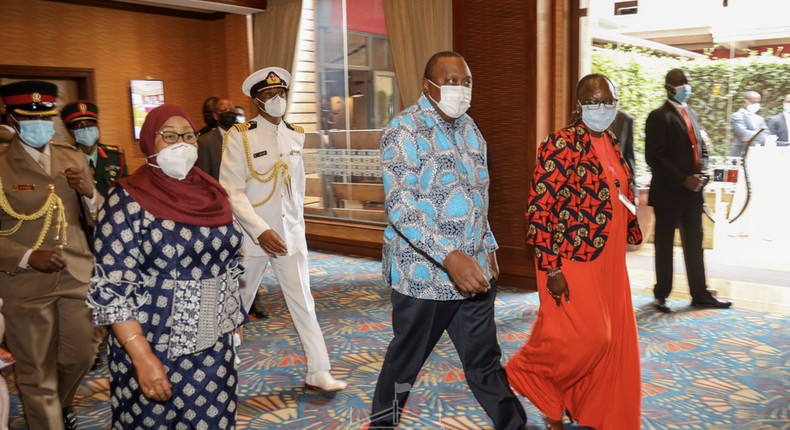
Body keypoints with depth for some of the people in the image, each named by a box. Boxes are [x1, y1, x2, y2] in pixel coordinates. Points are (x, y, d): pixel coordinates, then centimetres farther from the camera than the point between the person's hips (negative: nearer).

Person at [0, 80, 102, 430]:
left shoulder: (74, 160, 6)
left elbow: (97, 220, 8)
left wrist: (88, 193, -12)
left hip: (78, 277, 4)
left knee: (81, 355, 16)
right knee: (37, 371, 8)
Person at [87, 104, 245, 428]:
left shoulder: (211, 192, 3)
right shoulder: (128, 200, -13)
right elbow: (112, 288, -17)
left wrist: (233, 321, 12)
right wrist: (143, 357, -22)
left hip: (213, 344, 5)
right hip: (155, 346, -4)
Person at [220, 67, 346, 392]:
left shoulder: (296, 136, 5)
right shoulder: (240, 136, -10)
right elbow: (232, 192, -16)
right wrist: (261, 231, -25)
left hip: (290, 235, 4)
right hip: (251, 236, -3)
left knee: (303, 303, 5)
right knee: (238, 303, 12)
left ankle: (318, 372, 12)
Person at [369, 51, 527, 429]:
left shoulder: (469, 127, 10)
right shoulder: (405, 129, -13)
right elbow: (399, 206, -23)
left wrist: (488, 246, 14)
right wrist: (450, 256, -31)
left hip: (474, 270, 6)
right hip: (422, 272, -5)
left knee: (484, 359, 13)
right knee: (406, 358, 13)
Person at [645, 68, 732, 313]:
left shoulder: (692, 114, 15)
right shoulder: (659, 117, -9)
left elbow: (701, 149, 20)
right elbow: (654, 157, -16)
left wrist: (702, 173, 0)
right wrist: (683, 179, -19)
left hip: (692, 192, 7)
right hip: (668, 192, -7)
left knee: (694, 243, 13)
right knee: (665, 245, 4)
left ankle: (700, 295, 22)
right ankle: (661, 295, 16)